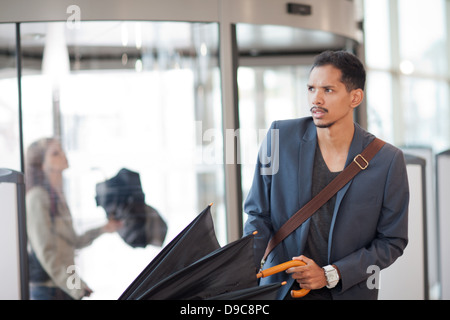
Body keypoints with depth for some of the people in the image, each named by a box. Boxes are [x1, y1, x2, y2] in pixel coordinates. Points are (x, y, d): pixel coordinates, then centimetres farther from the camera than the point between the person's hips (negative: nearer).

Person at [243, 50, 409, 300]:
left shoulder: (386, 160, -10)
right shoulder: (281, 136, -6)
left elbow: (392, 241, -4)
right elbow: (259, 215, 1)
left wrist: (329, 275, -13)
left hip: (349, 291, -1)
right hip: (281, 287, 2)